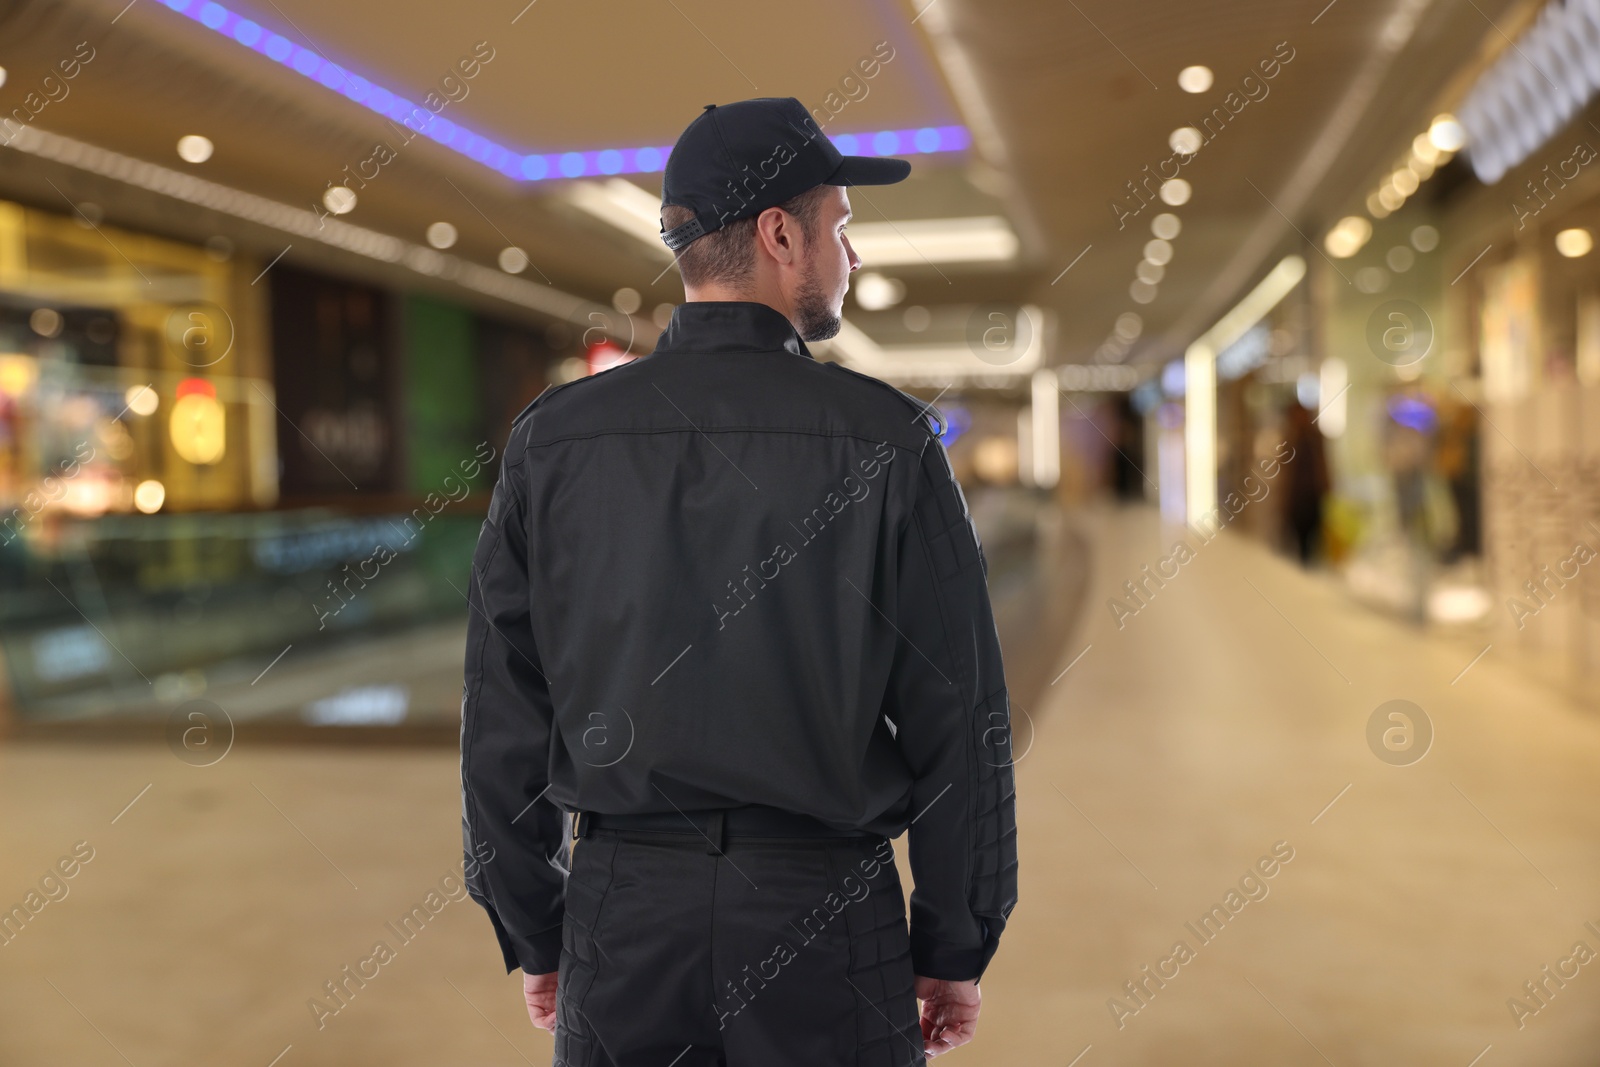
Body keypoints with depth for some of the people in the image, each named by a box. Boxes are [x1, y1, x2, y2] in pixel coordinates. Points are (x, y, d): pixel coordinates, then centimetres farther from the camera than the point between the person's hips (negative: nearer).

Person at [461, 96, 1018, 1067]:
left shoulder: (553, 439, -2)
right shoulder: (884, 439, -9)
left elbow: (504, 715, 1)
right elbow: (959, 716, -8)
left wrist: (534, 935, 12)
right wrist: (954, 948, 4)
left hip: (620, 914, 2)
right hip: (824, 909, -2)